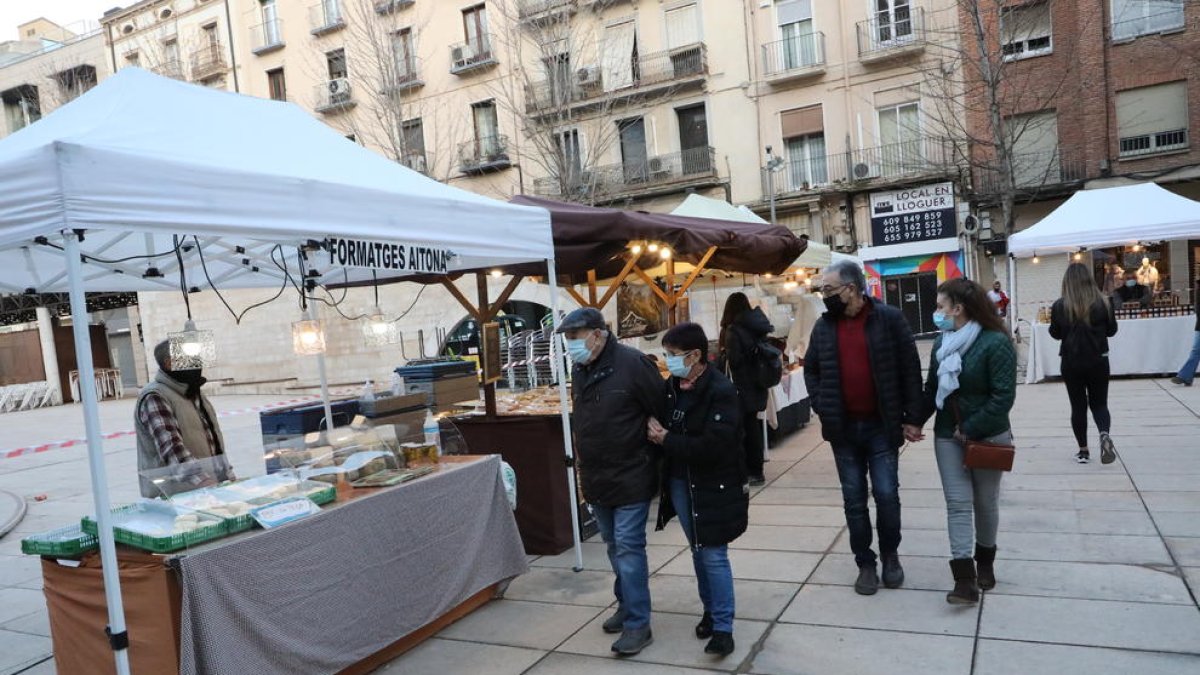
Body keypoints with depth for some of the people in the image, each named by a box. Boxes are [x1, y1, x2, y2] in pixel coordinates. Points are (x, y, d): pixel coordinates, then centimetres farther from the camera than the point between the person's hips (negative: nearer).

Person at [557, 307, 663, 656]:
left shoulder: (632, 364, -18)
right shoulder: (579, 370, 5)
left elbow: (663, 414, -15)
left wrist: (652, 458, -8)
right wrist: (586, 469, 16)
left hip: (631, 477, -7)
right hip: (596, 479, 7)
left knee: (628, 549, -4)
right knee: (615, 547, 19)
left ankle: (638, 624, 7)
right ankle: (626, 606, 35)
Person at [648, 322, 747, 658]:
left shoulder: (721, 391, -19)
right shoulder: (670, 386, 0)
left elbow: (712, 446, -25)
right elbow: (659, 425, 12)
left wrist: (666, 439, -18)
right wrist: (658, 436, -10)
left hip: (712, 487, -6)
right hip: (679, 484, 6)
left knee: (714, 556, -1)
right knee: (698, 552, 18)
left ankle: (723, 628, 11)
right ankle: (710, 611, 35)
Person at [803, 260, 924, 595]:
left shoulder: (889, 318, -7)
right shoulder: (823, 326, 3)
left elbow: (910, 369, -5)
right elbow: (811, 369, 13)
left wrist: (912, 418, -7)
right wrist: (822, 408, 1)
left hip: (882, 426, -3)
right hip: (843, 428, 3)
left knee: (886, 494, 2)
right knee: (853, 499, 9)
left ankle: (890, 555, 26)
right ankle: (865, 563, 22)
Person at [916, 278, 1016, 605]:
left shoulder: (995, 342, -17)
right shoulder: (942, 342, 3)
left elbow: (1003, 396, -20)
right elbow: (932, 388, 10)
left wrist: (971, 429, -19)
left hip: (987, 436, -4)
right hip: (947, 436, 4)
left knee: (985, 502, 13)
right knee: (957, 503, -2)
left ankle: (985, 562, 35)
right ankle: (964, 579, -2)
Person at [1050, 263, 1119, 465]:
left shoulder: (1059, 306, -10)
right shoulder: (1102, 303, -7)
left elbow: (1055, 334, 1)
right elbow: (1112, 330, 4)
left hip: (1072, 362, -1)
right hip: (1098, 361, 1)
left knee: (1078, 406, 11)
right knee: (1099, 403, 14)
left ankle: (1083, 451, 14)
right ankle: (1105, 434, -14)